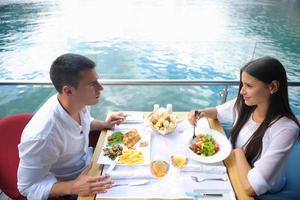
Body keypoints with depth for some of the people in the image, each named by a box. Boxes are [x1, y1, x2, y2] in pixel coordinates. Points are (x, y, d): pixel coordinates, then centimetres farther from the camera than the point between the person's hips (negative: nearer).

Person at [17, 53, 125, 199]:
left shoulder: (80, 102, -16)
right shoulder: (41, 136, -38)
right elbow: (28, 186, -24)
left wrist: (104, 124, -9)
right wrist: (73, 187, -36)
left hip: (87, 162, 6)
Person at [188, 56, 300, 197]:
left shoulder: (286, 129, -30)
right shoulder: (243, 104, -13)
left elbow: (251, 187, -33)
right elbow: (217, 112, 8)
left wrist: (238, 152, -18)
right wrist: (201, 113, -12)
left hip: (260, 193, -5)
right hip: (233, 169, 5)